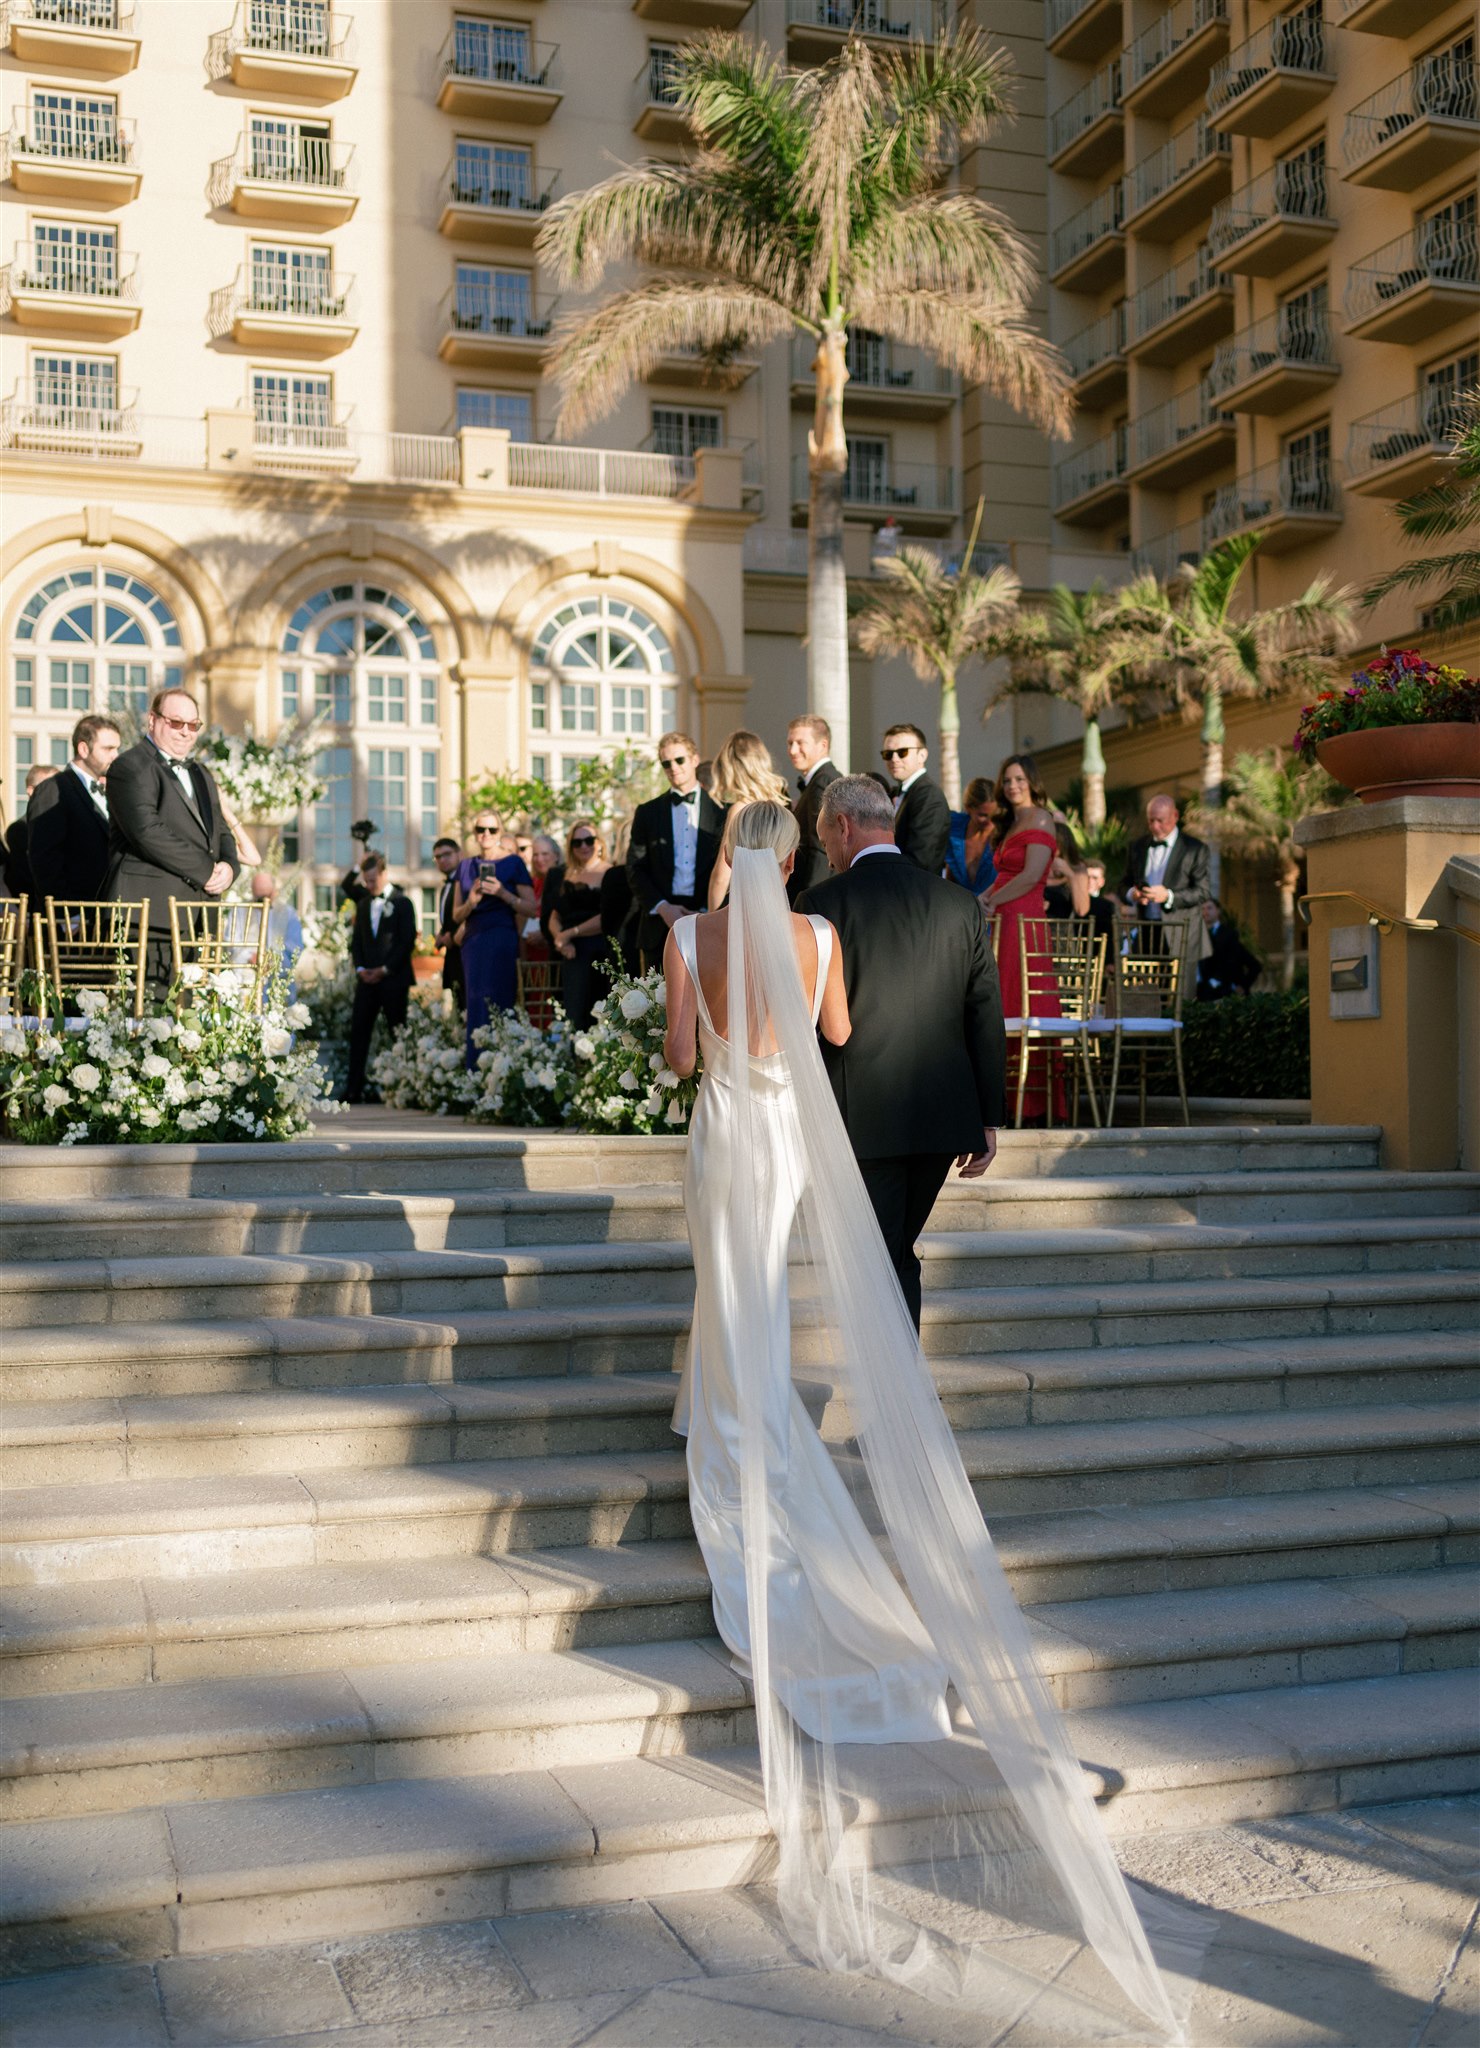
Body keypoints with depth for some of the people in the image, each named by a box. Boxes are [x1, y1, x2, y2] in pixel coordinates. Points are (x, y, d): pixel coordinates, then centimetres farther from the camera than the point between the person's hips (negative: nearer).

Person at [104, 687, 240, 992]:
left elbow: (221, 833, 26)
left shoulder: (201, 775, 27)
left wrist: (229, 867, 2)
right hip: (150, 913, -8)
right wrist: (206, 872, -12)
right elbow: (147, 831, -14)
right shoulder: (131, 767, -2)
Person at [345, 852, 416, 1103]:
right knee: (358, 1032, -2)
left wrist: (385, 969, -12)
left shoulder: (401, 903, -1)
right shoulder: (363, 905, 17)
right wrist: (359, 968, -1)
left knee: (398, 1034, -2)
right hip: (367, 979, 5)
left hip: (393, 979, -5)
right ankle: (354, 1089, -2)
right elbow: (356, 940, 16)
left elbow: (408, 941, -7)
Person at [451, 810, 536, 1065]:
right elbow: (457, 915, 13)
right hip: (473, 941, 5)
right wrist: (471, 901, -8)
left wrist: (503, 893, -16)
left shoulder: (513, 863, 2)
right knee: (476, 1008, 2)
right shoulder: (466, 867, 15)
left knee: (495, 1008, -10)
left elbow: (531, 909, -3)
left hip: (501, 941, -5)